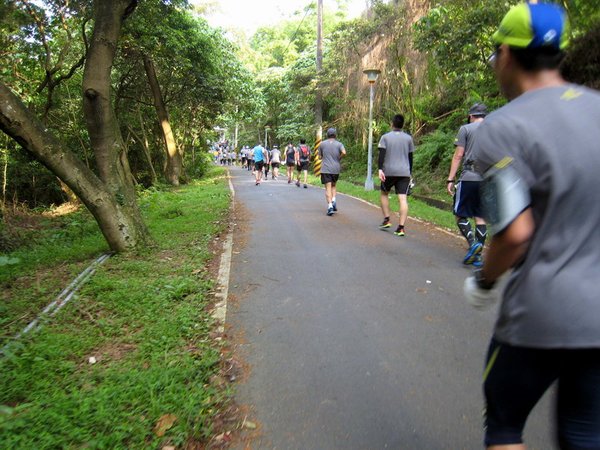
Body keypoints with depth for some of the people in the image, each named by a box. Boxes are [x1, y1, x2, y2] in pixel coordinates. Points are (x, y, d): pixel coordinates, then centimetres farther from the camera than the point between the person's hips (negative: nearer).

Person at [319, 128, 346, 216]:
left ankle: (330, 206, -15)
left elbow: (320, 156, 9)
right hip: (336, 169, 2)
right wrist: (339, 159, 2)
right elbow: (344, 152, -15)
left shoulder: (322, 144, 5)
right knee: (333, 186, 21)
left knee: (328, 188, -4)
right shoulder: (339, 144, 3)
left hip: (325, 169, -1)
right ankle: (333, 201, 2)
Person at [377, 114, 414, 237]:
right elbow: (410, 157, 12)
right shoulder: (408, 138, 9)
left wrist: (380, 169, -13)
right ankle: (401, 227, -11)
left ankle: (386, 220, 14)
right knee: (403, 198, -5)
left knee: (384, 194, 20)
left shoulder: (385, 137, 2)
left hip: (389, 171, -1)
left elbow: (381, 154, -10)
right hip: (404, 172, 1)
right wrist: (410, 172, 20)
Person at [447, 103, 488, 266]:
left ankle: (473, 243, -16)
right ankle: (477, 255, 9)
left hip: (469, 179, -4)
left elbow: (458, 156, -5)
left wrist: (450, 179, -2)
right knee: (480, 217, 8)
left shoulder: (465, 129, 1)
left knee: (460, 214, 4)